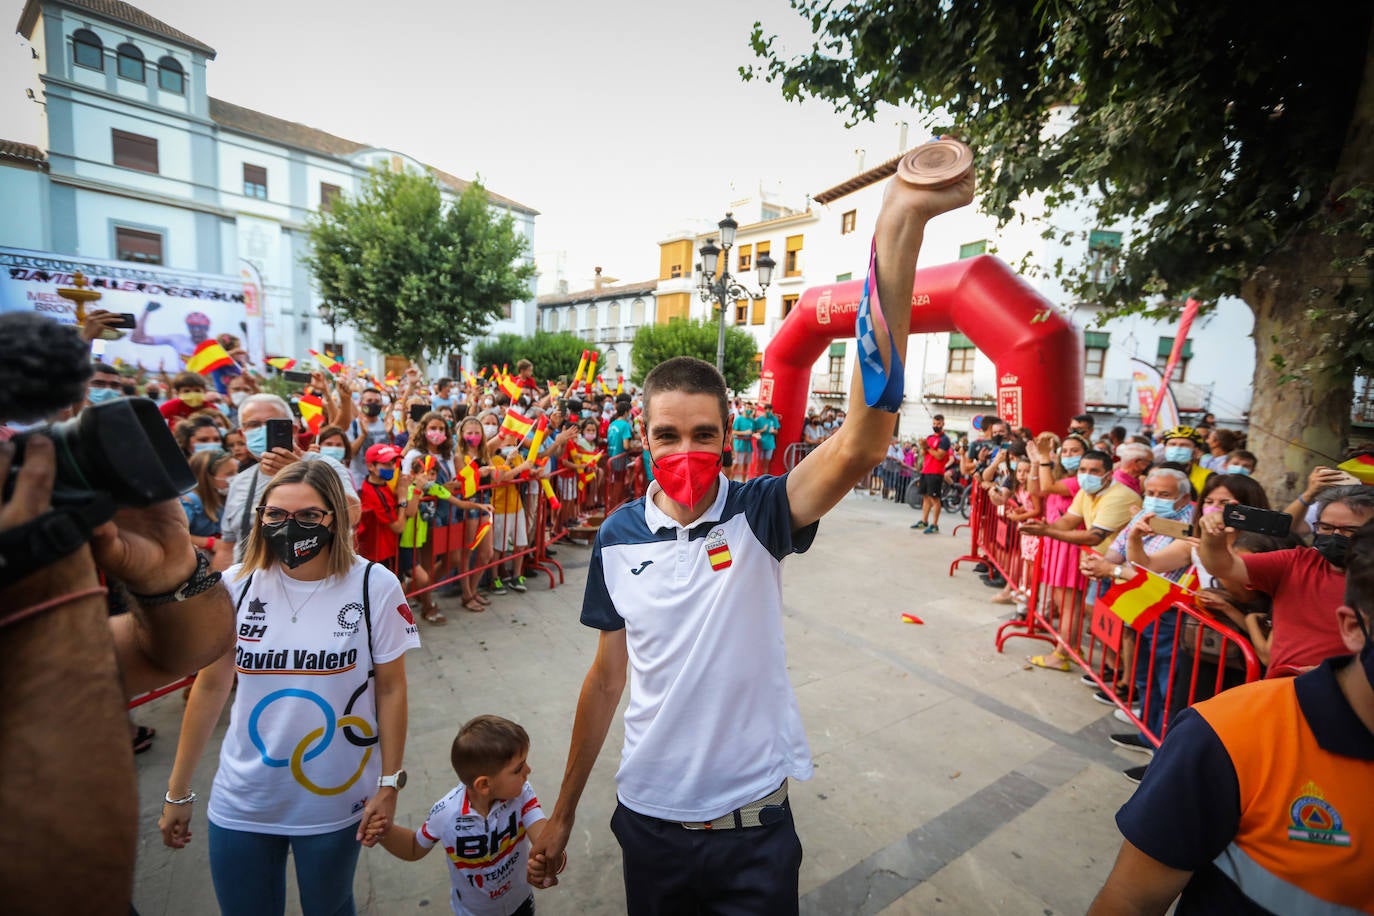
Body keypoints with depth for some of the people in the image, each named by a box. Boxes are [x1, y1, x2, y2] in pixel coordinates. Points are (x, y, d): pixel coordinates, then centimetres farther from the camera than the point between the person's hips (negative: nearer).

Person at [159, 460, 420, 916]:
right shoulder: (236, 585, -8)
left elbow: (390, 690, -9)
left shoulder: (374, 586, -16)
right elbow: (210, 687, 2)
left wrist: (389, 785, -7)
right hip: (241, 803, 2)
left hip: (336, 799, -2)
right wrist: (178, 793, 7)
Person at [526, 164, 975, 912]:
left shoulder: (759, 513, -17)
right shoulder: (617, 537, -8)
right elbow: (606, 677, 2)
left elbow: (860, 443, -36)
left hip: (753, 828, -2)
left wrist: (899, 229, -44)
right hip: (648, 820, 3)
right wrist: (562, 814, 10)